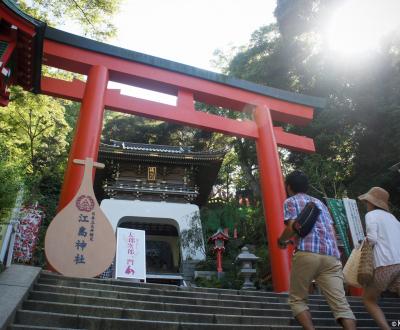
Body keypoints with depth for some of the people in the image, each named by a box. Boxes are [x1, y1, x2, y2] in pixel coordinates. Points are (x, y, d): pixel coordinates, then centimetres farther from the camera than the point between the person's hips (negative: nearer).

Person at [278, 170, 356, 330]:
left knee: (297, 300, 11)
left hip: (307, 253, -5)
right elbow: (332, 231, 24)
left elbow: (293, 227, -5)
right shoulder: (319, 202, 28)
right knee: (341, 304, 1)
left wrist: (281, 240, 12)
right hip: (331, 256, 5)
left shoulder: (291, 201, 11)